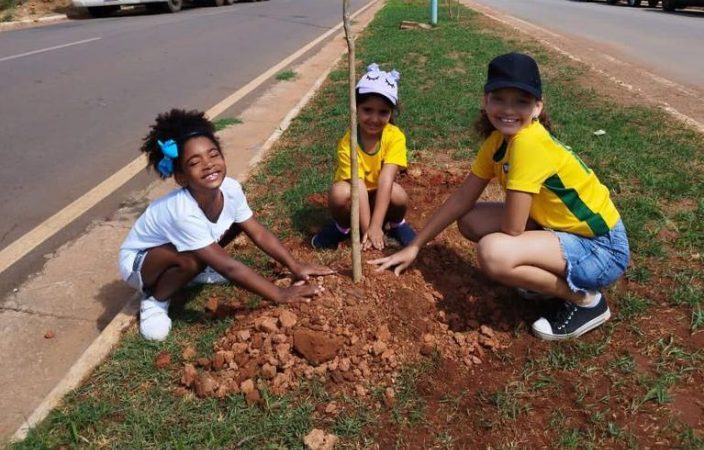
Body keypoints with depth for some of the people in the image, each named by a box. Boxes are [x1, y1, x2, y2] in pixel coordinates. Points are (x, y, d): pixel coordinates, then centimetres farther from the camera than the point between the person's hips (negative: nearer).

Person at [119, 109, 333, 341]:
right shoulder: (183, 213, -41)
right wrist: (279, 295, -35)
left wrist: (295, 266, -15)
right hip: (138, 261, -6)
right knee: (191, 261, -36)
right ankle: (154, 301, -5)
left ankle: (198, 270, 12)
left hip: (178, 251, 6)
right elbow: (229, 267, -38)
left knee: (236, 222, -8)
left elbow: (259, 233, -11)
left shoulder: (230, 189, -24)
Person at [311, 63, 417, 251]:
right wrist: (366, 230, -34)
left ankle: (397, 223, 2)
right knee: (340, 192, -34)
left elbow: (385, 179, -31)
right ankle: (342, 227, -2)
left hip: (379, 196, 1)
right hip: (354, 197, -1)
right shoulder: (347, 143, -25)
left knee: (397, 194, -32)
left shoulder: (395, 137, -22)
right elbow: (359, 187, -31)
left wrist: (376, 225, -36)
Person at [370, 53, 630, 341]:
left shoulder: (529, 143, -27)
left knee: (493, 252, -31)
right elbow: (462, 199, 4)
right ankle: (550, 275, 12)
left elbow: (511, 230, -26)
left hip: (601, 249, -8)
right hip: (563, 228, 8)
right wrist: (415, 246, 4)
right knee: (470, 221, 3)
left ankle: (585, 299, -7)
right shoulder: (499, 138, -1)